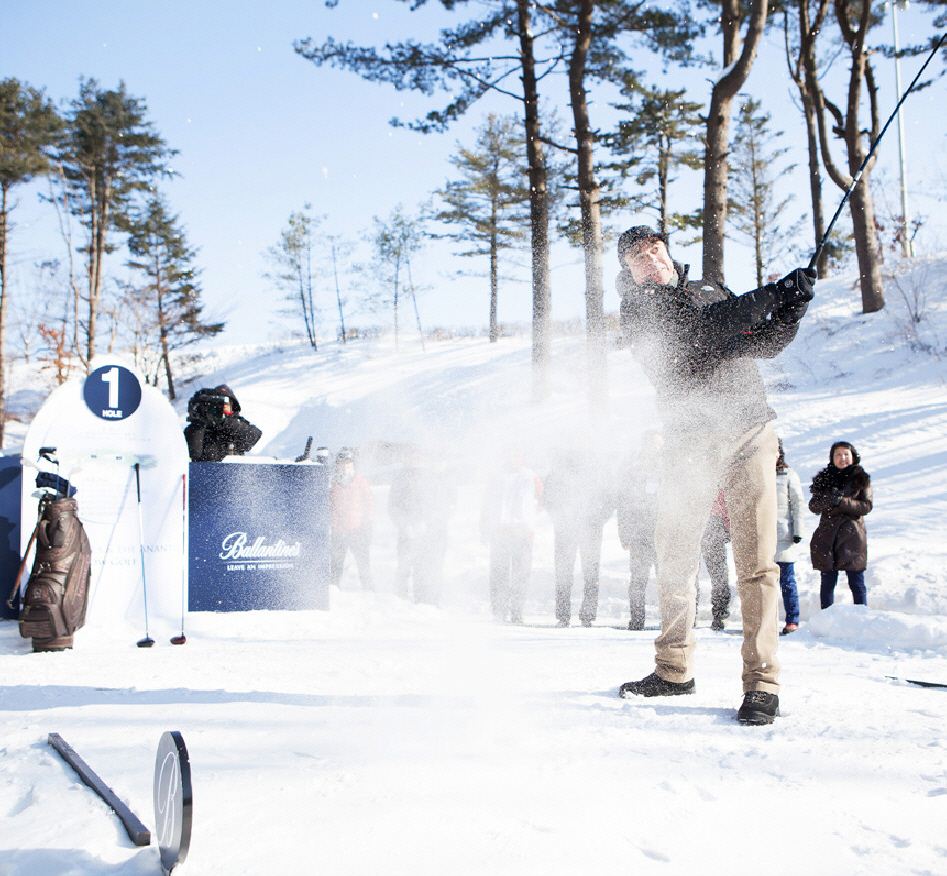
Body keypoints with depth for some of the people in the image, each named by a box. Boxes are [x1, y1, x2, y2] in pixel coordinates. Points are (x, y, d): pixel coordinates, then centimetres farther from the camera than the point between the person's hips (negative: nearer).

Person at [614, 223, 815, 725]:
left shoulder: (711, 291, 19)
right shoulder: (636, 312, 4)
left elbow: (766, 343, 18)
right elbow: (697, 331, -13)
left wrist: (791, 308, -1)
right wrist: (764, 299, -18)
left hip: (749, 434, 1)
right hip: (689, 443, -1)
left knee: (755, 562, -7)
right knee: (674, 559, 5)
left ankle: (762, 684, -4)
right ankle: (674, 670, 22)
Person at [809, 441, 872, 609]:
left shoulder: (861, 478, 3)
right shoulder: (824, 478, 8)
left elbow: (866, 506, -5)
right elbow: (813, 505, 3)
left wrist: (842, 501, -18)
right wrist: (827, 499, -18)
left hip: (852, 537, -2)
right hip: (827, 538, 2)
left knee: (857, 584, 0)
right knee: (827, 583, 6)